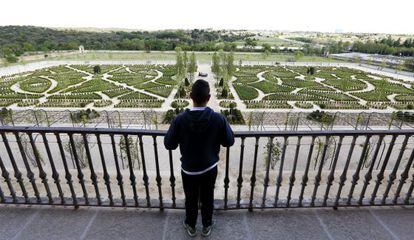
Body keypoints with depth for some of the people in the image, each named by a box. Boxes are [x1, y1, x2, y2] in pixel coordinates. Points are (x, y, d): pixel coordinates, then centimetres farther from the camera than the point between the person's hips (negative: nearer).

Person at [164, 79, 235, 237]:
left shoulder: (180, 119, -24)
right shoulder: (218, 119, -22)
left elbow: (169, 144, -11)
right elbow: (229, 141, -8)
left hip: (188, 169, 0)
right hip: (210, 168, 1)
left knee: (191, 199, 24)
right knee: (207, 199, 24)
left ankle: (191, 226, 48)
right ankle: (206, 226, 47)